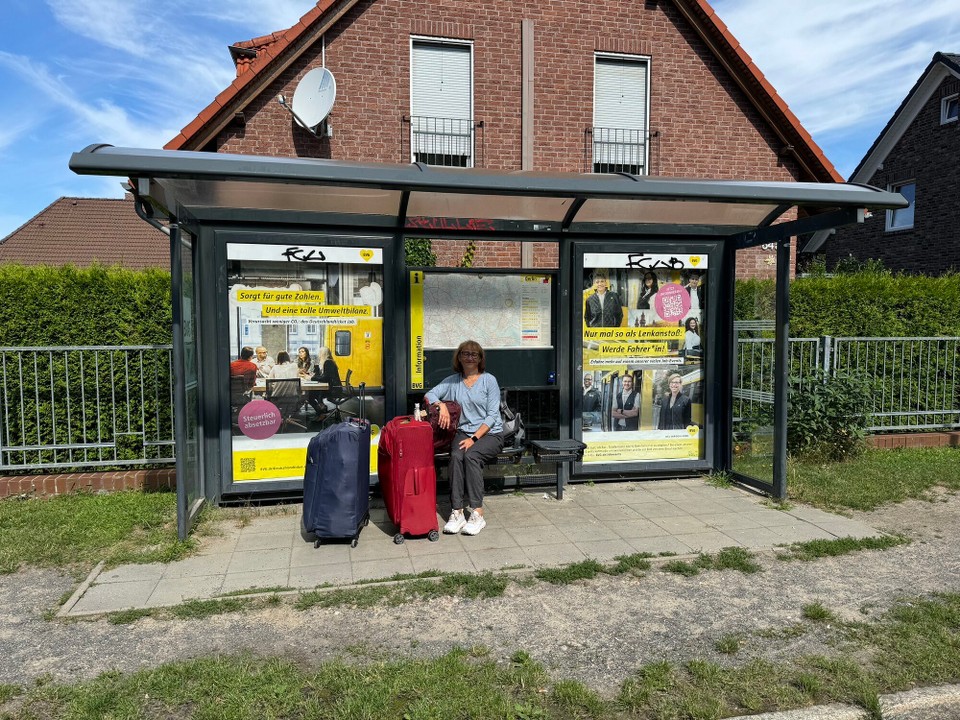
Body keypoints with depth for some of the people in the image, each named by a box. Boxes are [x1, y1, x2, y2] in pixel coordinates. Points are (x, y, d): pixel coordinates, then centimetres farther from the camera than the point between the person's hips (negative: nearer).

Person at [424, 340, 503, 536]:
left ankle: (477, 514, -29)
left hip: (490, 433, -2)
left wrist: (474, 438, -15)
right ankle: (456, 512, -29)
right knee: (456, 456, -30)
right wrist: (441, 405, -18)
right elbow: (430, 395, 5)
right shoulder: (452, 381, 12)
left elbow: (492, 415, -5)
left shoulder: (489, 380, 1)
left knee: (471, 455, -32)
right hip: (463, 432, 2)